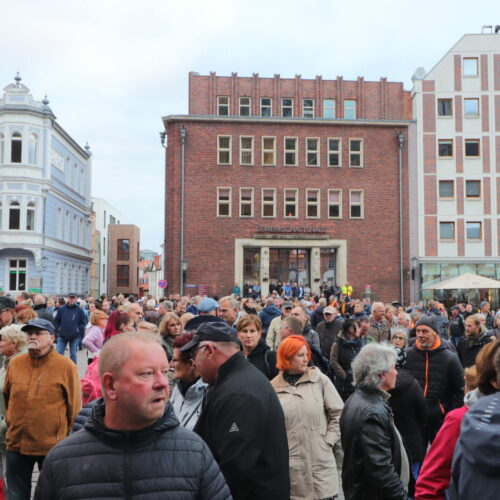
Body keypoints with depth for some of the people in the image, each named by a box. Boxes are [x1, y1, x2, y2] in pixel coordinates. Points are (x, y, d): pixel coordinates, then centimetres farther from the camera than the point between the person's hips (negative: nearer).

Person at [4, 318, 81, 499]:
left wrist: (65, 437, 1)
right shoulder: (15, 363, 1)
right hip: (16, 444, 4)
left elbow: (74, 405, -5)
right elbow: (7, 397, 16)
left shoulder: (66, 366, -11)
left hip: (53, 446, -3)